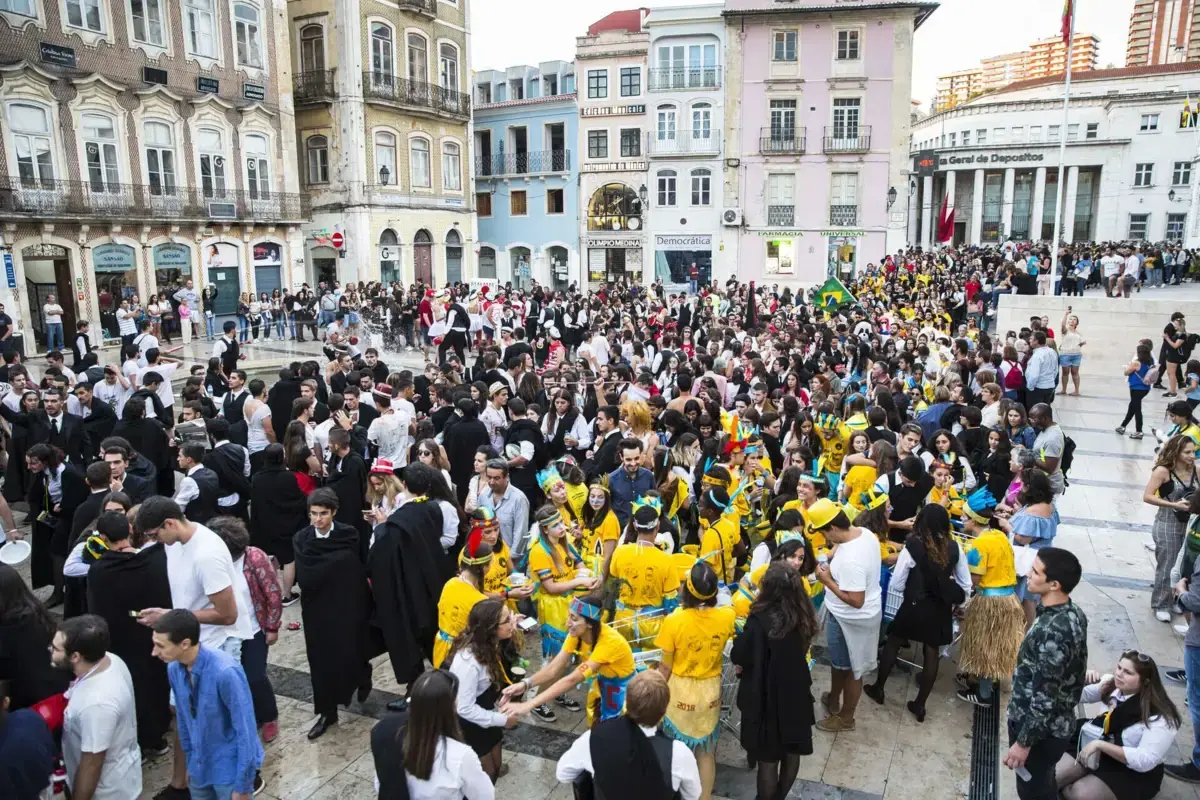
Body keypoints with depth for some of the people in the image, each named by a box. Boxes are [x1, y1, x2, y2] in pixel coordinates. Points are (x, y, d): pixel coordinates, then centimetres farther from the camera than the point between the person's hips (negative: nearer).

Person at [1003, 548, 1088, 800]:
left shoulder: (1053, 631, -33)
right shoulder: (1073, 613, -3)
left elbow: (1045, 698, -28)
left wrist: (1023, 742, -18)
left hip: (1040, 729, -8)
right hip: (1055, 723, 8)